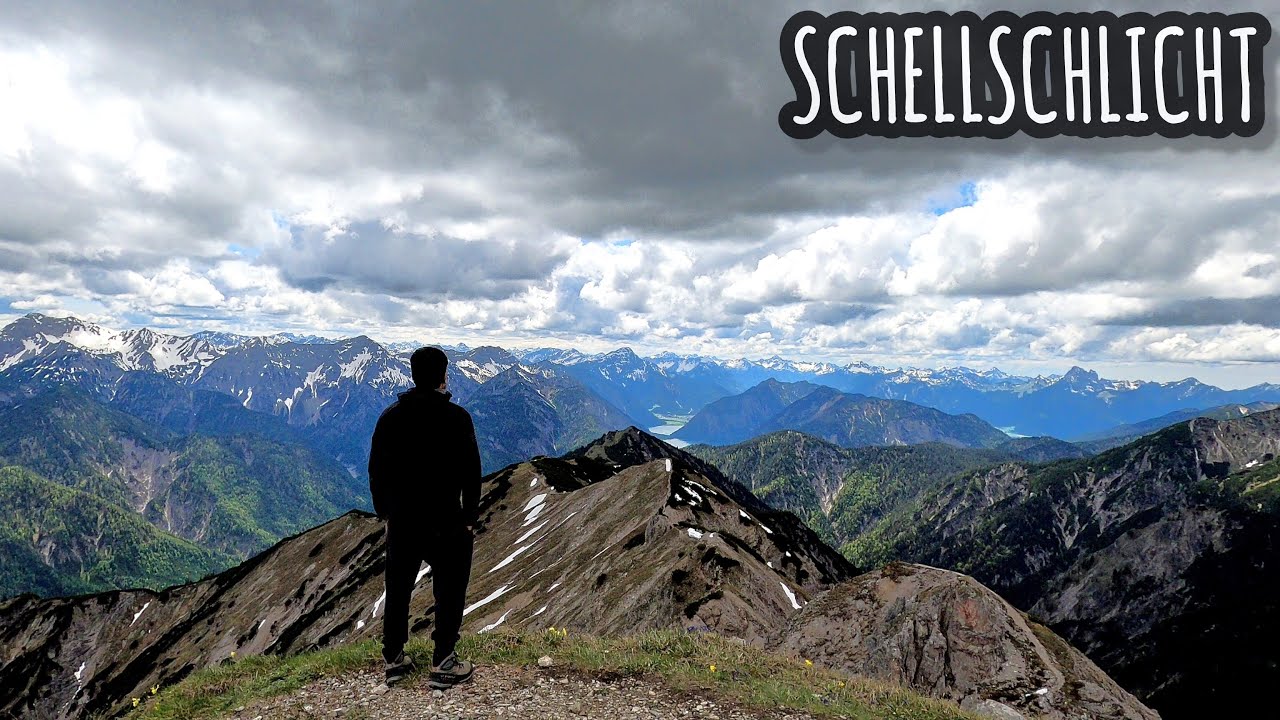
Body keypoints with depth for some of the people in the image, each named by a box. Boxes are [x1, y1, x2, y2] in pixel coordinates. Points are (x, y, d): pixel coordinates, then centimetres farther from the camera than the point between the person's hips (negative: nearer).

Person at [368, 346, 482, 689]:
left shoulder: (390, 416, 1)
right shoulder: (456, 417, -11)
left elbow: (376, 470, 6)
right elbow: (471, 471, -10)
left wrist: (385, 512, 16)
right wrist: (469, 517, 0)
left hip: (401, 522, 4)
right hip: (446, 522, -4)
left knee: (397, 590, 16)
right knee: (449, 591, 7)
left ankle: (394, 660, 23)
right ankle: (443, 664, 8)